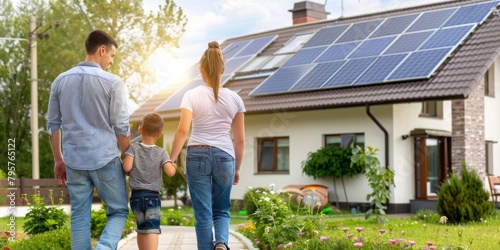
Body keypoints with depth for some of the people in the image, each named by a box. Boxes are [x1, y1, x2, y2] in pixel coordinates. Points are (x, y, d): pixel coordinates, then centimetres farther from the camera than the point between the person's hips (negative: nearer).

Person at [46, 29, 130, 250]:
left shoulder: (61, 81, 7)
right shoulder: (112, 83, -7)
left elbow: (53, 125, 10)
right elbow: (121, 128, -6)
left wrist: (58, 160, 18)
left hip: (74, 161, 4)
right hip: (106, 159, -4)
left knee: (79, 218, 11)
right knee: (118, 212, 8)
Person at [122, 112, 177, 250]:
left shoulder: (133, 148, -1)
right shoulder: (161, 152, -2)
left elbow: (127, 167, -13)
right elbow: (170, 172, -12)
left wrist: (131, 173, 9)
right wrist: (174, 166, 10)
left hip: (136, 196, 2)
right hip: (153, 196, -2)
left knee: (141, 228, 18)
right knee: (152, 228, -9)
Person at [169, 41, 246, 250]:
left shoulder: (192, 95, -1)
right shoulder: (234, 99, 6)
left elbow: (182, 131, -10)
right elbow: (240, 140, 8)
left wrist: (172, 159, -1)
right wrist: (237, 168, 18)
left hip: (197, 154, -1)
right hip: (224, 156, 2)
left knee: (203, 214, 6)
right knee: (222, 210, 16)